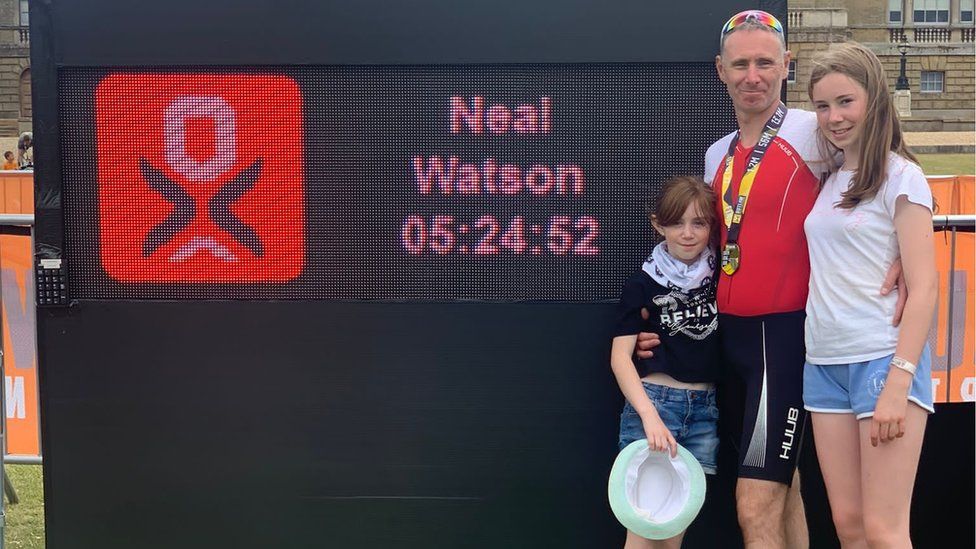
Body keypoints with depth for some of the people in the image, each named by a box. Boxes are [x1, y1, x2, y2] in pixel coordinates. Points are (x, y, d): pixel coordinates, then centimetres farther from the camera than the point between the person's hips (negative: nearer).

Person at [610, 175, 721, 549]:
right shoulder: (643, 283, -1)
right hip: (653, 402, -4)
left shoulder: (720, 275, 10)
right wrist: (650, 416, -18)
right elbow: (620, 356, -7)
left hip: (704, 409, 4)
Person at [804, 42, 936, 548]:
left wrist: (899, 383, -18)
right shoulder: (828, 181, 14)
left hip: (882, 358, -6)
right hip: (824, 363, 6)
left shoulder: (900, 177, -5)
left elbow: (923, 288, -10)